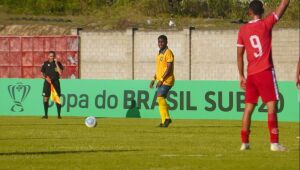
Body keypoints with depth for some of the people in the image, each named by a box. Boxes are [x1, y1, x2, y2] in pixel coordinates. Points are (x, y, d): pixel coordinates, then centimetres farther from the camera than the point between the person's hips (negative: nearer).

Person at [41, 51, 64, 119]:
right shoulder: (46, 63, 5)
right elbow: (42, 73, 9)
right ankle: (46, 114, 6)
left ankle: (59, 114, 4)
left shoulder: (58, 63, 2)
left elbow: (60, 73, -11)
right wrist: (46, 78, -10)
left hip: (55, 82, -1)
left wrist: (56, 64, -14)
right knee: (46, 98, -2)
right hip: (47, 82, 1)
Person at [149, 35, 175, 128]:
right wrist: (153, 79, 19)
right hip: (160, 81, 9)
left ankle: (167, 118, -14)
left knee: (160, 97, -20)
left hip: (167, 80, -9)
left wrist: (161, 80, -20)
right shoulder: (159, 53, 18)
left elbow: (169, 68, -17)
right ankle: (164, 121, 12)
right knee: (160, 99, 7)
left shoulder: (168, 52, -10)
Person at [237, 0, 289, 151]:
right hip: (265, 72, -5)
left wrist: (241, 76, 17)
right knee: (272, 106, -6)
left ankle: (244, 142, 12)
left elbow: (239, 55, 10)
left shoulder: (243, 30, 7)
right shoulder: (266, 24, -5)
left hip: (251, 75, 5)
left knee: (249, 108, 11)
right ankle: (274, 143, -13)